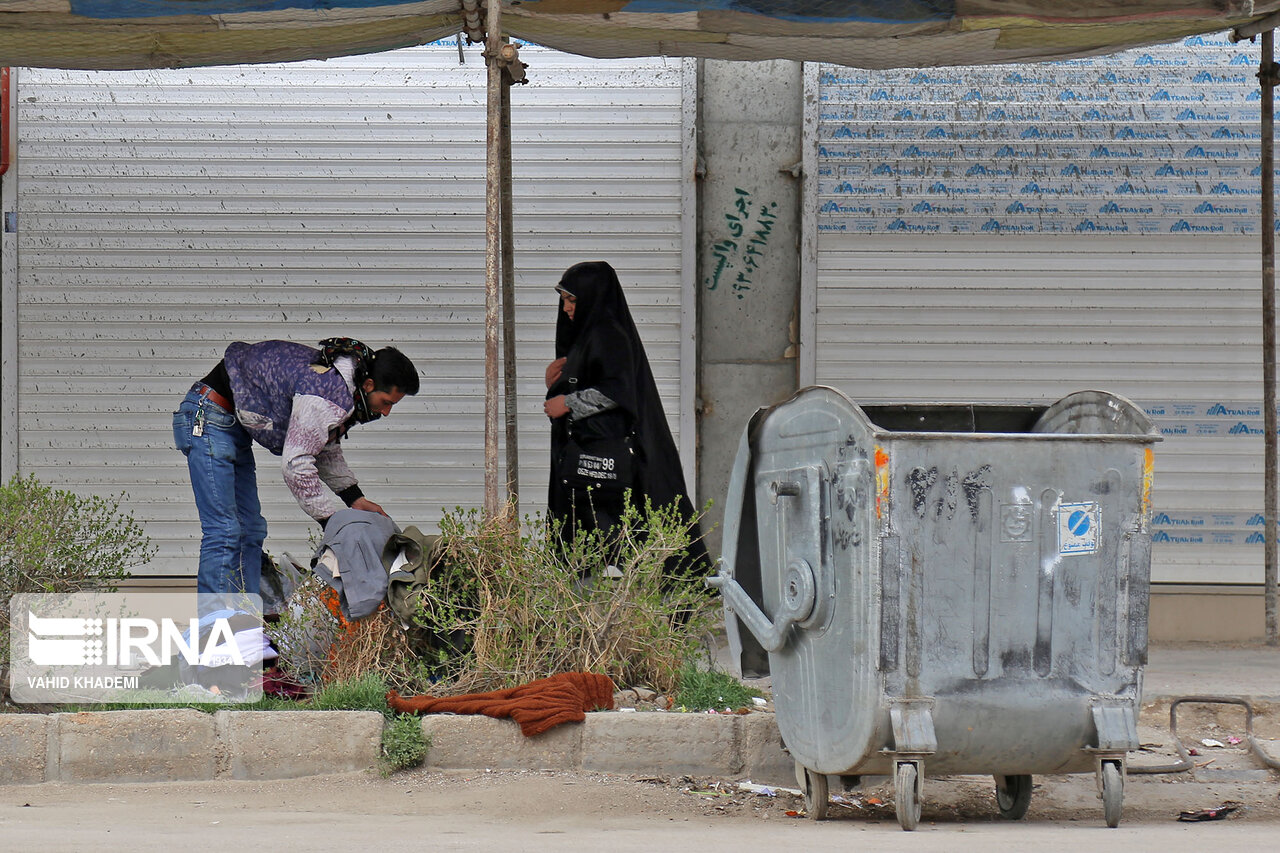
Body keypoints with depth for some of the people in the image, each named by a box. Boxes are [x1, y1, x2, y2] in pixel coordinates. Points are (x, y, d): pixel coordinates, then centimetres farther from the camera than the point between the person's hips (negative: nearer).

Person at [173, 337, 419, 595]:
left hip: (236, 426, 11)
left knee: (250, 530, 8)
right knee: (223, 532, -16)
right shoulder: (330, 396, -27)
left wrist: (355, 498, 10)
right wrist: (331, 521, -17)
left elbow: (326, 449, 20)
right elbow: (296, 463, -25)